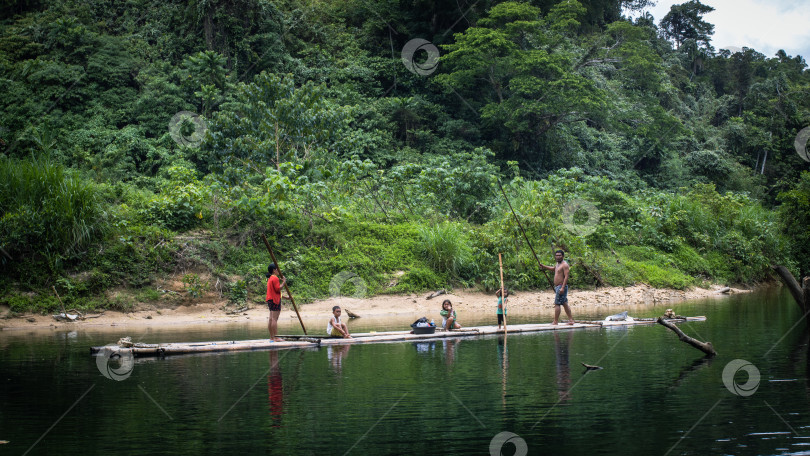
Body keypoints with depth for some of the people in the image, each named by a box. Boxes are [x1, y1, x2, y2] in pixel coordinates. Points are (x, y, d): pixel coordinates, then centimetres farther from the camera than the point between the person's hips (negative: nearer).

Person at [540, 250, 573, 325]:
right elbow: (553, 268, 39)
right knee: (564, 304, 11)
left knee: (557, 304, -11)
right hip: (557, 287, 10)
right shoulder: (558, 264, 16)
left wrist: (562, 288, -27)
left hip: (561, 287, -10)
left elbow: (566, 277, -21)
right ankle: (571, 320, 14)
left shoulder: (565, 265, -13)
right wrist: (544, 266, 27)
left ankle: (555, 322, -11)